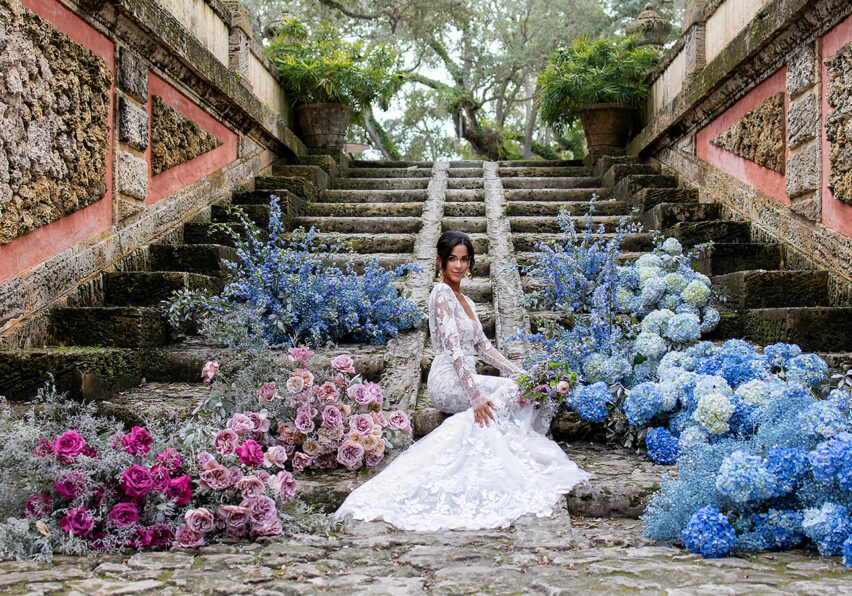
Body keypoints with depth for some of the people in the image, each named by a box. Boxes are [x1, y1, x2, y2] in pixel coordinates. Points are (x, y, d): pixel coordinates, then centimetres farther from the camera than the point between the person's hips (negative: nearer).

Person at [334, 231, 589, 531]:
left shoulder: (465, 301, 20)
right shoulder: (442, 294, -10)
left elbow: (483, 347, 20)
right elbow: (453, 348, -21)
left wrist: (521, 373, 10)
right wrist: (476, 395, -29)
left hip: (465, 379, 9)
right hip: (448, 381, -9)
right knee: (518, 393, -20)